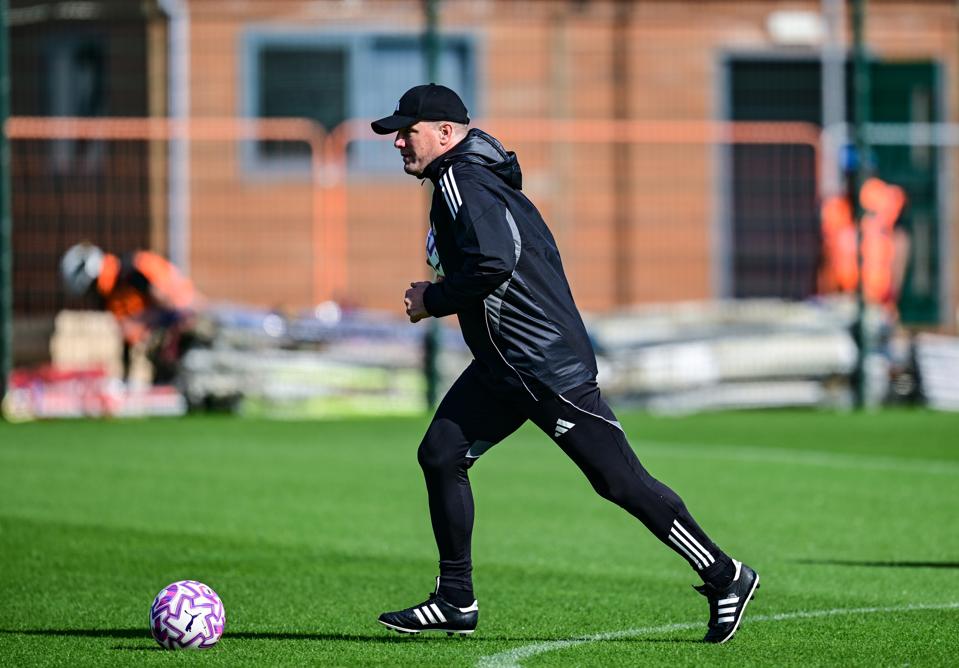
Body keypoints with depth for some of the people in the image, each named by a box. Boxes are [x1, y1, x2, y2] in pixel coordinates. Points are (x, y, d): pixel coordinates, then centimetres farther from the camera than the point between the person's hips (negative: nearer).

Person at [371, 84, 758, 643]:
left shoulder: (464, 182, -15)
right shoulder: (470, 178, 16)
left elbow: (495, 263, -29)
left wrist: (433, 299, -15)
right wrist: (439, 297, 15)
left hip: (550, 367, -10)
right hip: (503, 368, 10)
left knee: (620, 481, -6)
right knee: (441, 454, 5)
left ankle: (725, 577, 4)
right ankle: (456, 603, 10)